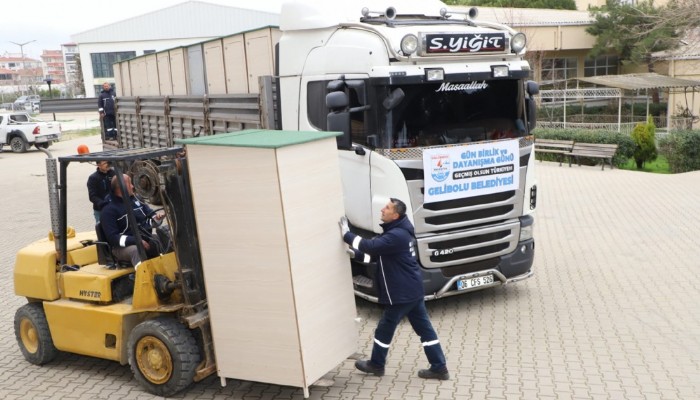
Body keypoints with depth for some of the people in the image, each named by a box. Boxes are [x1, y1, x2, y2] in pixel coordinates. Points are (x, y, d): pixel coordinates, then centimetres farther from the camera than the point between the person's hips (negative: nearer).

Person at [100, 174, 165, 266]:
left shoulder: (136, 200, 12)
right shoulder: (109, 210, -6)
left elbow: (150, 214, 22)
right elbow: (113, 237, -13)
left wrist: (156, 218, -5)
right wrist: (136, 241, -24)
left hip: (145, 239, 6)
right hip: (124, 246, -6)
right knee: (136, 250, -37)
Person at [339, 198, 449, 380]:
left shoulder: (397, 236, -23)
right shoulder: (398, 232, 11)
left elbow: (372, 246, -29)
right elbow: (376, 253, 16)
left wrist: (347, 235, -20)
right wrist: (356, 254, 4)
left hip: (401, 294, -10)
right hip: (413, 290, 10)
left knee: (384, 330, 9)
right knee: (424, 328, 12)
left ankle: (376, 365, 27)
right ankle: (439, 368, 16)